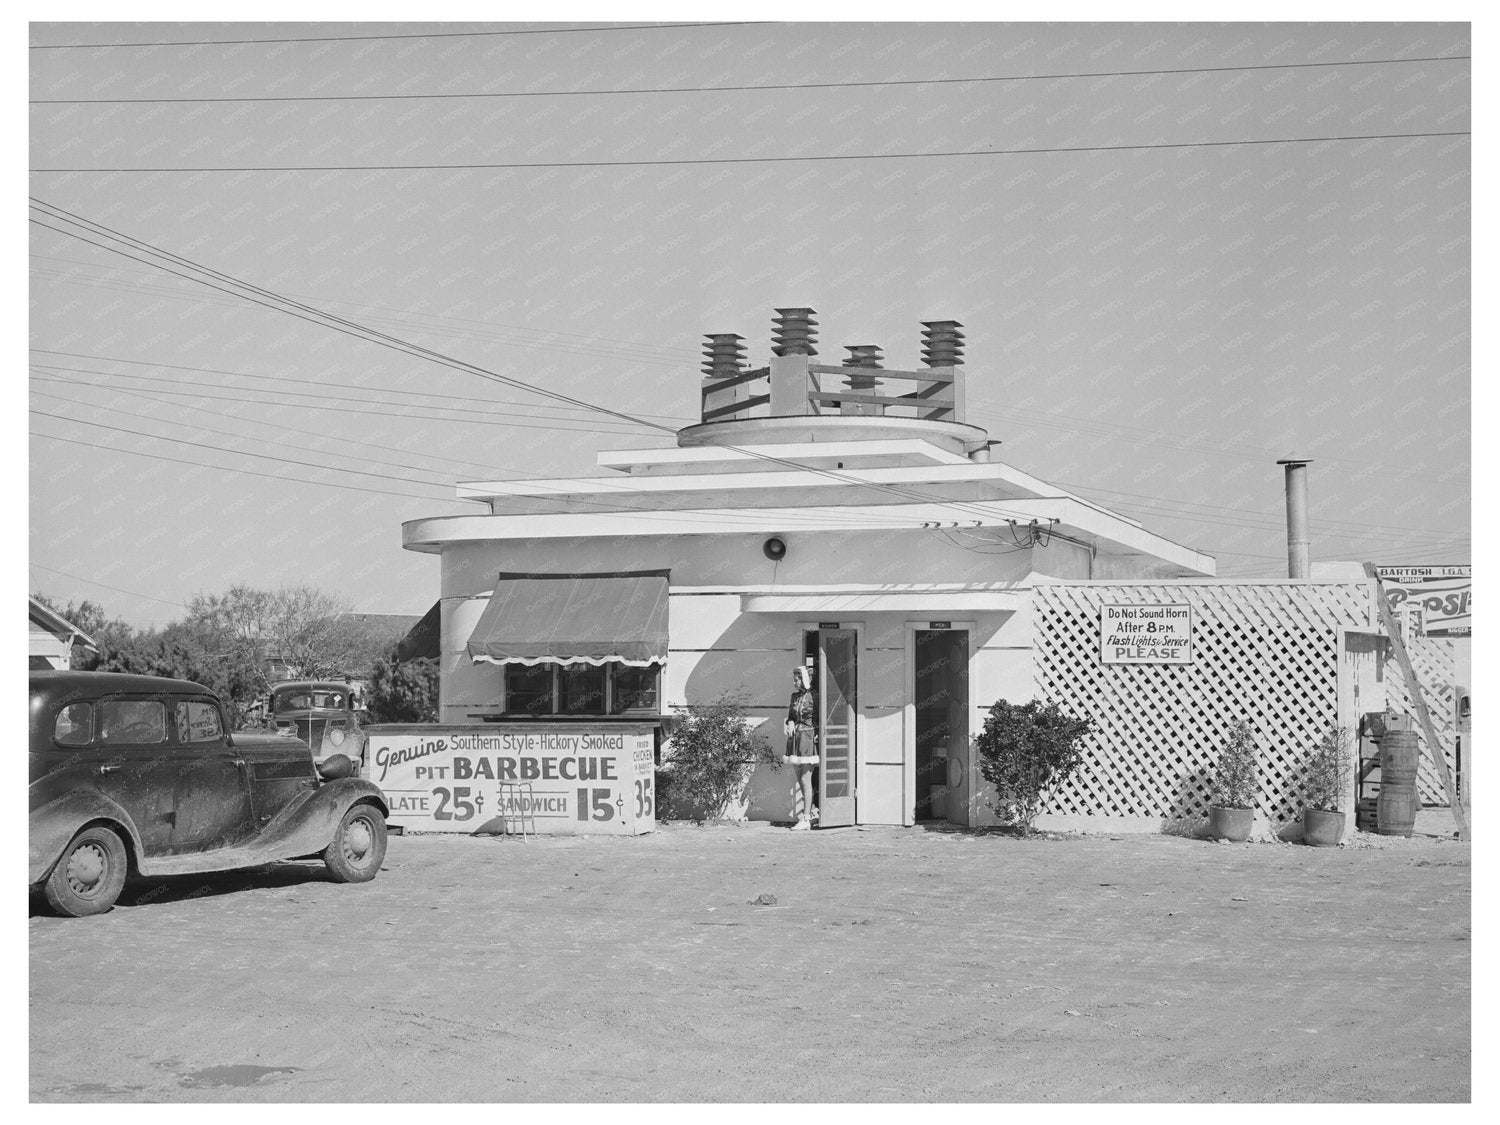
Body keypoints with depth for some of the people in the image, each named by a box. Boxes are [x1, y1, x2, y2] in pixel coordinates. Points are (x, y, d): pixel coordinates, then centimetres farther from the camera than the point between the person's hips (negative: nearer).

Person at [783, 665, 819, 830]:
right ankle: (811, 811, 28)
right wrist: (790, 723, -2)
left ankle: (805, 819, -4)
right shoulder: (794, 696, 10)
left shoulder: (813, 697, -10)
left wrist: (819, 734, -15)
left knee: (805, 780, -6)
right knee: (800, 779, 13)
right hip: (795, 738, 7)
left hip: (808, 738, -7)